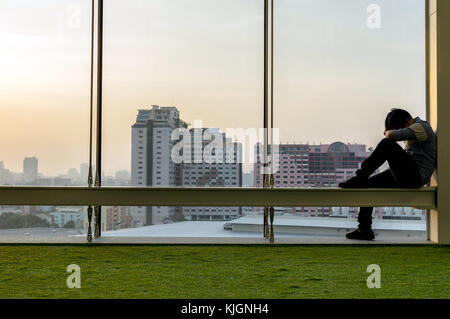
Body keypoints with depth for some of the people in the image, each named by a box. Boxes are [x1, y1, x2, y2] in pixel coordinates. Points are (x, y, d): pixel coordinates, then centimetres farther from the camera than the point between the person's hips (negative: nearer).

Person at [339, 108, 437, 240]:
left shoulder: (421, 127, -9)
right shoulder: (414, 129, 23)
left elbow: (392, 135, -24)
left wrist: (388, 132, -1)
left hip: (415, 176, -10)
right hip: (405, 177, 10)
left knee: (387, 144, -25)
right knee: (368, 185, 3)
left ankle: (360, 177, -17)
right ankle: (364, 230, 3)